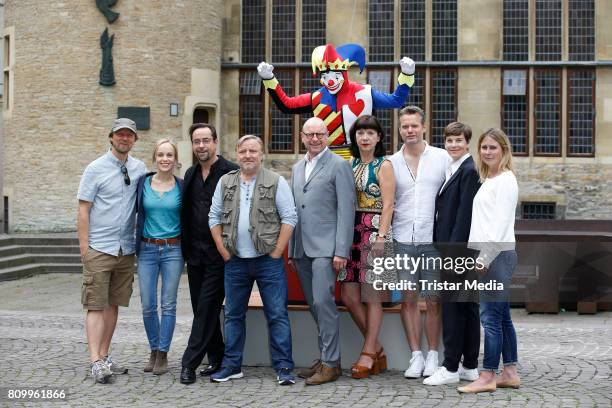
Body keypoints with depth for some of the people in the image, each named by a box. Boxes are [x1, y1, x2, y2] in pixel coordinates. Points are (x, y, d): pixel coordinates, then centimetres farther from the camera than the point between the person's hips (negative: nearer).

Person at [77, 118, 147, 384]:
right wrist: (84, 246, -8)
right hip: (99, 249, -5)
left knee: (113, 304, 9)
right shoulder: (96, 169, -3)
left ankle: (104, 356, 17)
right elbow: (83, 210, -4)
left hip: (126, 249, 5)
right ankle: (96, 363, -8)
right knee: (96, 306, -5)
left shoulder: (139, 169, 9)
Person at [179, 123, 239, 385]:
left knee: (207, 307, -7)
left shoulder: (231, 172, -8)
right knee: (202, 307, 10)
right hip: (195, 253, 7)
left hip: (219, 253, -7)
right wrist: (186, 248, 12)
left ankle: (190, 363, -5)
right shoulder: (191, 174, 13)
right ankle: (216, 359, 21)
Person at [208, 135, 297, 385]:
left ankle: (284, 367, 4)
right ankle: (232, 365, 20)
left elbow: (289, 218, -6)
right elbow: (214, 217, 10)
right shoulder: (225, 182, 8)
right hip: (235, 261, 3)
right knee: (233, 314, 10)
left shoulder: (276, 182, -2)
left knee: (277, 315, -2)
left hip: (268, 261, -3)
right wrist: (224, 251, 2)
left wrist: (276, 253, -10)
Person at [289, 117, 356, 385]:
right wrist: (291, 249, 16)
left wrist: (341, 251, -14)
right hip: (302, 249, 7)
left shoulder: (338, 165, -3)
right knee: (315, 305, 10)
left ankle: (331, 363, -5)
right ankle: (325, 359, 18)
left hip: (325, 248, -7)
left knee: (323, 302, -12)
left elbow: (346, 210, -9)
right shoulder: (297, 168, 18)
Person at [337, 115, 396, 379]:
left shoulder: (384, 166, -2)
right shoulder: (350, 164, 14)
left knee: (371, 296, 0)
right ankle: (377, 350, 17)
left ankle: (369, 354, 10)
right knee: (349, 296, 3)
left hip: (374, 231, -6)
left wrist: (381, 236, -17)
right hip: (351, 231, 6)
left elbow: (388, 204, -9)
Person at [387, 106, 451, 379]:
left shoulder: (442, 158, 3)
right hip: (402, 240, 2)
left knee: (433, 300, 3)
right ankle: (416, 356, 11)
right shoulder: (391, 162, 9)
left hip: (433, 239, -2)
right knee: (408, 298, 3)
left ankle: (433, 355, 12)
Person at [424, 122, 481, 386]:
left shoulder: (469, 171, -12)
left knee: (453, 308, -5)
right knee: (466, 307, 12)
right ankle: (470, 366, 18)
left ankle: (451, 368, 0)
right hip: (450, 250, 9)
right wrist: (441, 248, 13)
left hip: (459, 249, -9)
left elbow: (464, 215, -17)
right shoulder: (451, 170, 16)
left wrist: (453, 252, -19)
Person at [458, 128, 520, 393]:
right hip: (486, 255, 9)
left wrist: (485, 258, -18)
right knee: (501, 316, 11)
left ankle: (487, 377, -4)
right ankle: (510, 373, 17)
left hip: (497, 254, -9)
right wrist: (480, 257, 12)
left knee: (490, 316, -7)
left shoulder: (506, 179, -8)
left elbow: (501, 223, -15)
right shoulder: (488, 180, 18)